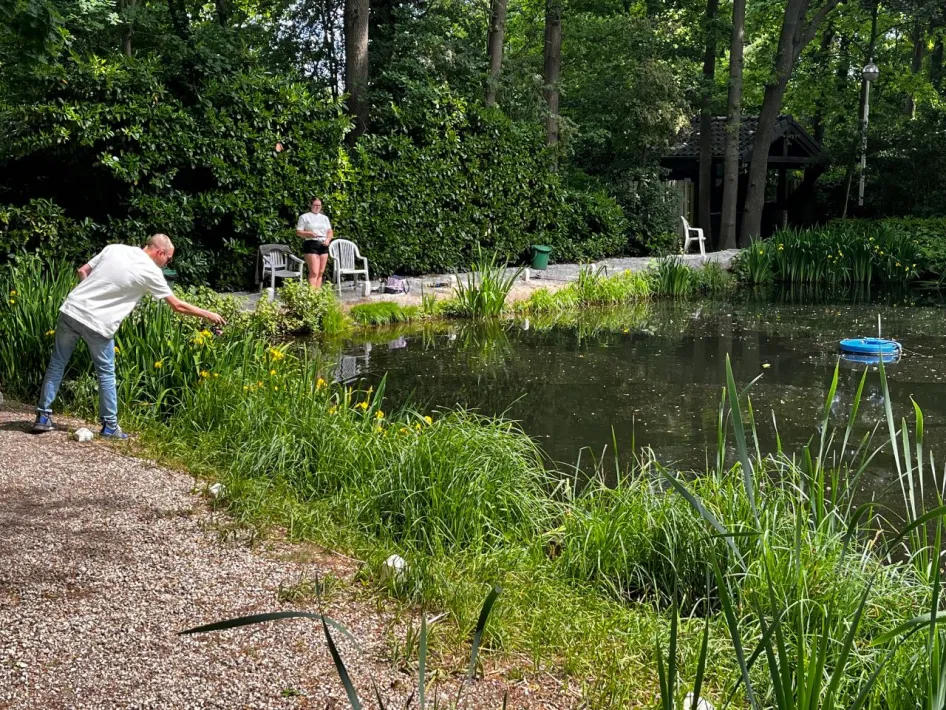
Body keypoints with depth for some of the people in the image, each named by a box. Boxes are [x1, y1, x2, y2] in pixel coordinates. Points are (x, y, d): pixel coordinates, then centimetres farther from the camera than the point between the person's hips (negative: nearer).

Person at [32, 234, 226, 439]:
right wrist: (208, 315, 15)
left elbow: (82, 272, 11)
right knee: (106, 373, 11)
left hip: (71, 309, 5)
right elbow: (178, 306, 4)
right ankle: (110, 426, 15)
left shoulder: (114, 248, 9)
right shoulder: (151, 272, -3)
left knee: (57, 363, 14)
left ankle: (43, 417, 17)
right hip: (97, 324, -4)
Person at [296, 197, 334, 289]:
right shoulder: (304, 217, 5)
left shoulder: (324, 218, 20)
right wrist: (309, 233, -18)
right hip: (311, 245, -5)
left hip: (323, 245, 5)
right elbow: (298, 232, 0)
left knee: (321, 272, 3)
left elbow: (330, 232, 18)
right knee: (314, 272, -16)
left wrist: (328, 239, -4)